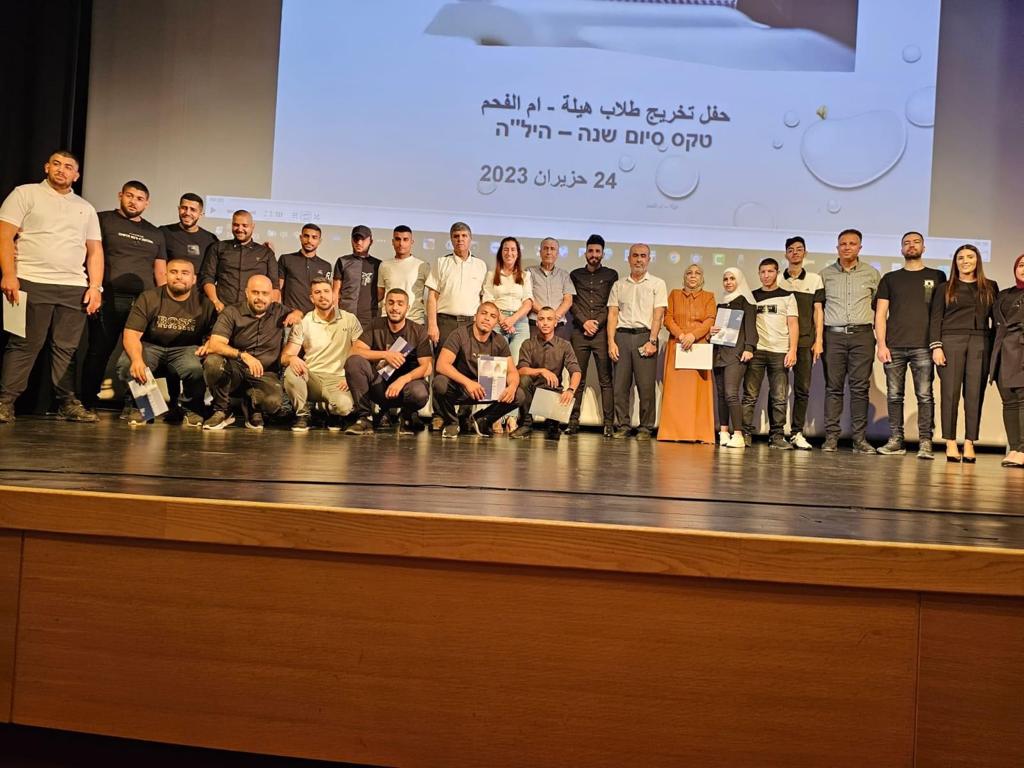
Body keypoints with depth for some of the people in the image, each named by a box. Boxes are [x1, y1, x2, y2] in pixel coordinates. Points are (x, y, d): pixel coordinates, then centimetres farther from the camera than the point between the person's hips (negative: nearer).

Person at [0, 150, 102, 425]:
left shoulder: (86, 208, 20)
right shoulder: (25, 194, 8)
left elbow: (95, 250, 16)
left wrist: (95, 286, 3)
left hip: (75, 288, 3)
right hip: (31, 283, -3)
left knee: (67, 348, 2)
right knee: (24, 345, -4)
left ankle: (68, 402, 6)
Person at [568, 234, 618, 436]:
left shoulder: (611, 275, 11)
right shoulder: (575, 275, 16)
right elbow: (571, 302, 8)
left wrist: (597, 322, -7)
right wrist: (584, 321, -6)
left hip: (602, 331, -1)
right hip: (579, 331, 2)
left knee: (605, 379, -4)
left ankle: (608, 423, -4)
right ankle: (573, 421, 1)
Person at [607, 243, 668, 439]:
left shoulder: (658, 284, 9)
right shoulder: (619, 285, 17)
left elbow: (658, 315, 0)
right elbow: (612, 314, 10)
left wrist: (652, 341, -12)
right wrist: (611, 342, -1)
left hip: (645, 336, -2)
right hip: (622, 335, 3)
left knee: (646, 386, -5)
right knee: (620, 385, 0)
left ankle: (646, 427, 3)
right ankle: (622, 426, 8)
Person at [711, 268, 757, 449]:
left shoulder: (745, 300, 3)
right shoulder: (721, 303, 21)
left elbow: (750, 326, -4)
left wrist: (749, 348, -15)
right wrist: (711, 331, 6)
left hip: (736, 351, -6)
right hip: (720, 351, 6)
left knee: (731, 393, -16)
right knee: (721, 394, 4)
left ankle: (738, 435, -17)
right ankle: (723, 433, 7)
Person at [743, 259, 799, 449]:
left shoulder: (787, 296, 11)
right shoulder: (752, 296, 15)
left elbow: (793, 324, 5)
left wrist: (792, 350, -6)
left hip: (780, 352, -1)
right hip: (756, 351, 1)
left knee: (779, 398, -2)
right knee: (750, 395, -3)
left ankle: (777, 436, 3)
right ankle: (745, 434, -2)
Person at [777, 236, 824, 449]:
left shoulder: (815, 279, 10)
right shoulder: (777, 280, 9)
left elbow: (818, 311, 8)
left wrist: (818, 340, 0)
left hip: (805, 341, 1)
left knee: (802, 388, -1)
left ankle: (797, 433, 4)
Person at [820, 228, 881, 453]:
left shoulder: (872, 274, 9)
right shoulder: (826, 274, 9)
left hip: (862, 335, 0)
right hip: (833, 335, 0)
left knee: (860, 388, -1)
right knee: (833, 387, 0)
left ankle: (860, 439, 2)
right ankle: (831, 437, 3)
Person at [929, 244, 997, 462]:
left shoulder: (990, 287, 16)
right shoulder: (946, 288, 11)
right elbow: (935, 319, 5)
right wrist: (936, 346, -6)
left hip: (980, 343, 1)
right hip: (951, 341, -1)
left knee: (975, 394, -3)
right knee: (950, 392, -4)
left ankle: (969, 444, -1)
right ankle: (950, 443, -1)